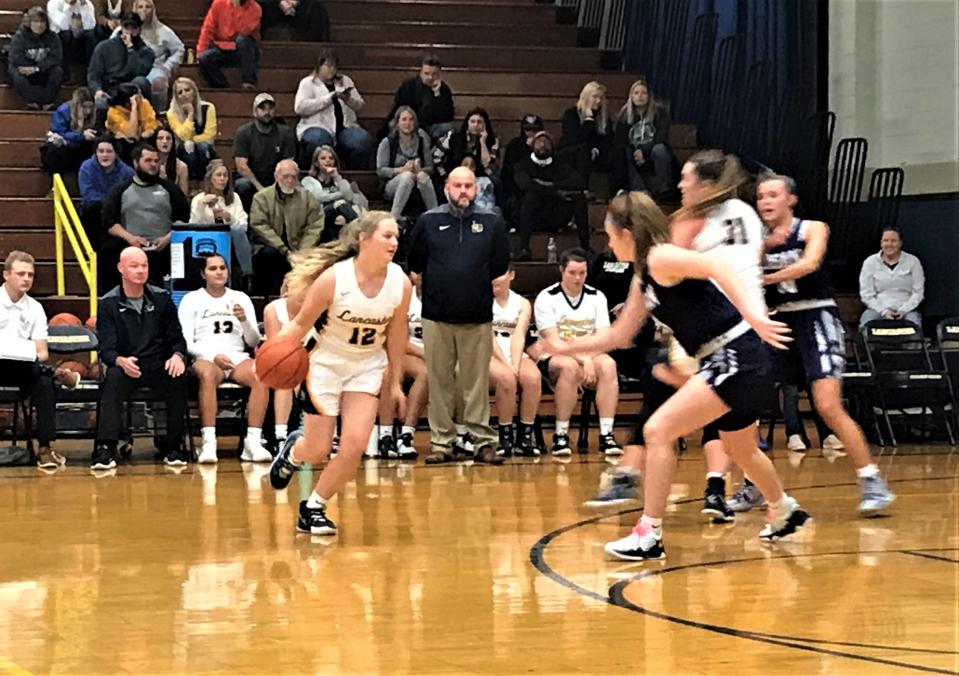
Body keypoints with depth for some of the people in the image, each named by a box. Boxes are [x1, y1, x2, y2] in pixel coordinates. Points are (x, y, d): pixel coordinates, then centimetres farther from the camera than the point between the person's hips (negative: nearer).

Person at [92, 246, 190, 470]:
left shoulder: (162, 298, 9)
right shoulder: (108, 304, 2)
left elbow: (177, 338, 11)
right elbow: (106, 350, -5)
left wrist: (177, 356, -13)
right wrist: (121, 361, -29)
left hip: (158, 367, 2)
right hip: (125, 367, -2)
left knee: (178, 376, -31)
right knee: (113, 377, -36)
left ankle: (172, 445, -16)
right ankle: (105, 448, -38)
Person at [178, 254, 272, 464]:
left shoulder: (241, 298, 17)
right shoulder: (191, 300, 10)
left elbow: (254, 342, 13)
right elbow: (186, 342, 1)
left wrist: (244, 320, -7)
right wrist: (213, 356, -15)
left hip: (238, 358, 3)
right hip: (205, 359, -3)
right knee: (208, 375, -40)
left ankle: (253, 441, -36)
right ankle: (208, 442, -44)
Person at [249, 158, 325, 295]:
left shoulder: (306, 197, 12)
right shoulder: (262, 197, 3)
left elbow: (314, 227, 4)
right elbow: (259, 227, -9)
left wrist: (302, 252, -12)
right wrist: (285, 251, -17)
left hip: (297, 251, 2)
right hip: (270, 247, -2)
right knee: (268, 253, -35)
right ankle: (267, 296, -19)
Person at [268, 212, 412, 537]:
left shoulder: (400, 283, -14)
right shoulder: (333, 278, -24)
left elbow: (396, 334, 1)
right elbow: (301, 323, -14)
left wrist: (395, 380, 11)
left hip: (368, 366, 3)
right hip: (326, 362, -3)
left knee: (354, 446, -11)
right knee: (317, 451, 3)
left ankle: (313, 508, 10)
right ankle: (292, 450, 42)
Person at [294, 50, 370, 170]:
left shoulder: (345, 81, 22)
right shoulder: (308, 83, 9)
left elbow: (360, 106, 18)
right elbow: (299, 107, -8)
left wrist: (349, 99, -6)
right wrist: (330, 97, -10)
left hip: (345, 127, 3)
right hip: (318, 126, -3)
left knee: (361, 138, -29)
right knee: (318, 139, -39)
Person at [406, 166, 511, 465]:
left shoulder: (491, 223, 5)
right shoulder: (428, 221, 6)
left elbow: (501, 263, 11)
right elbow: (415, 261, 12)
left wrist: (475, 282, 8)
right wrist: (440, 282, 8)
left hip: (478, 317, -1)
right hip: (437, 316, 1)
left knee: (477, 382, 1)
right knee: (440, 381, 4)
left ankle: (483, 440, 5)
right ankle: (441, 442, 9)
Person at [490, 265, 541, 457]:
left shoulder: (522, 304, 14)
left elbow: (519, 336, -2)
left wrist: (515, 365, -19)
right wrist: (507, 364, -19)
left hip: (516, 355, 3)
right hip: (488, 355, -3)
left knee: (533, 377, -31)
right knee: (506, 377, -36)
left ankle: (525, 436, -22)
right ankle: (505, 437, -24)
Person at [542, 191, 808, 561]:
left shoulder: (660, 258, -12)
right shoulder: (644, 279, 16)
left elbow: (717, 265, -26)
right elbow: (619, 335, 24)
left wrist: (750, 311, -37)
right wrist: (566, 347, 27)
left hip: (737, 356, -10)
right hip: (728, 359, 10)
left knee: (658, 431, -13)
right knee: (739, 448, 29)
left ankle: (649, 535, -8)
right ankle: (784, 513, 52)